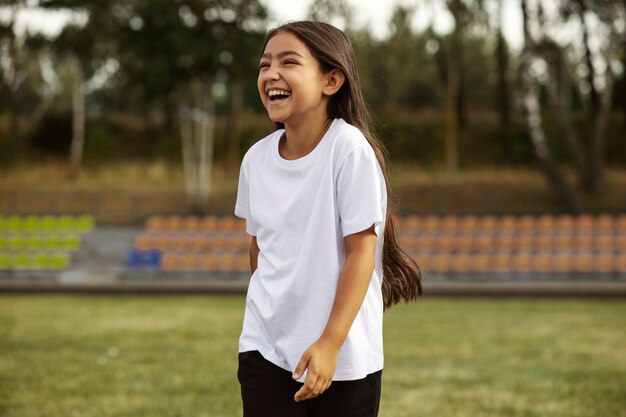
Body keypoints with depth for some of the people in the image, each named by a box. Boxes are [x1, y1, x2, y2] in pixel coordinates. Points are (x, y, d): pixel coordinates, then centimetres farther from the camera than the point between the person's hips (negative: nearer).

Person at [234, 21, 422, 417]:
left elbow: (361, 250, -16)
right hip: (264, 348, 4)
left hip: (343, 355, -4)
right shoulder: (256, 157, 0)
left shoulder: (349, 148, -15)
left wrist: (330, 343, -19)